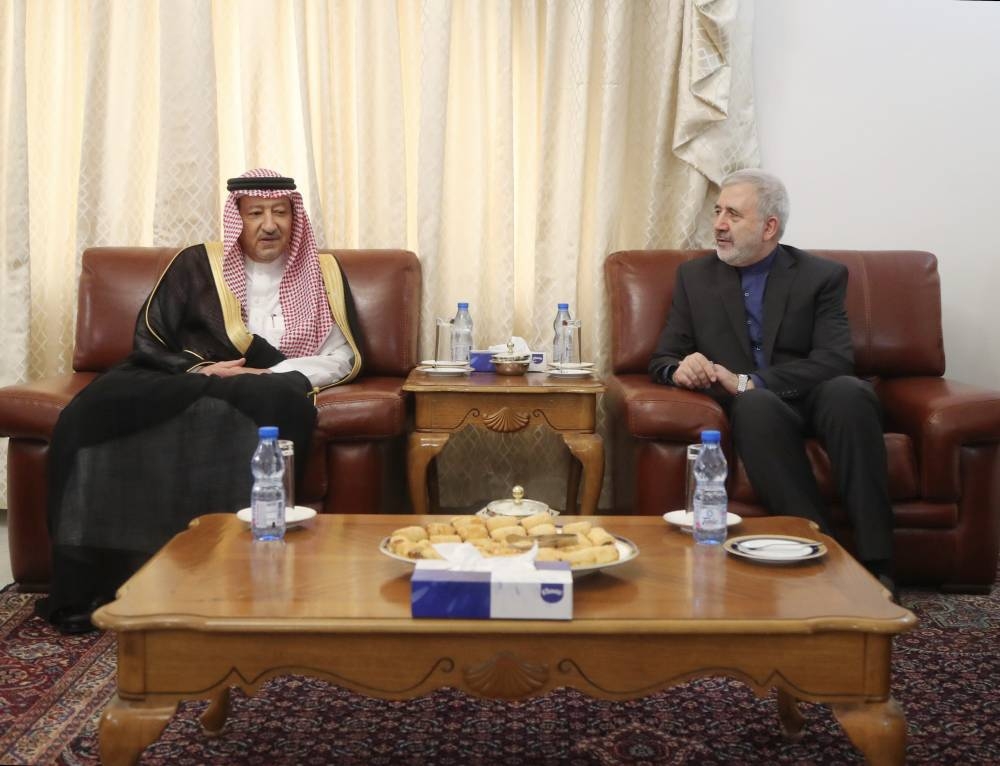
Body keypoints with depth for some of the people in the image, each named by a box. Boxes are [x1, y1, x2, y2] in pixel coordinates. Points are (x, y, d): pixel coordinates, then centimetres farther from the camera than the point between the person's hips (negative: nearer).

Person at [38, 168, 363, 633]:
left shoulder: (323, 274, 16)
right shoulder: (197, 265, 14)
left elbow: (341, 358, 8)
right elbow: (148, 340, 8)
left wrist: (272, 375, -9)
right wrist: (199, 370, -12)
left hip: (263, 391, -1)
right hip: (182, 380, 1)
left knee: (283, 402, -40)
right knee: (89, 416, -30)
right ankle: (84, 587, -28)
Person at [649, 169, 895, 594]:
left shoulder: (823, 276, 6)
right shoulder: (694, 276, 14)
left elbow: (835, 360, -9)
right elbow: (662, 359, 11)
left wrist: (748, 382, -21)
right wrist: (680, 369, -16)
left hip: (813, 402, 0)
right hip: (752, 409, 1)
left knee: (849, 392, -35)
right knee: (758, 406, -36)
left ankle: (874, 565, -37)